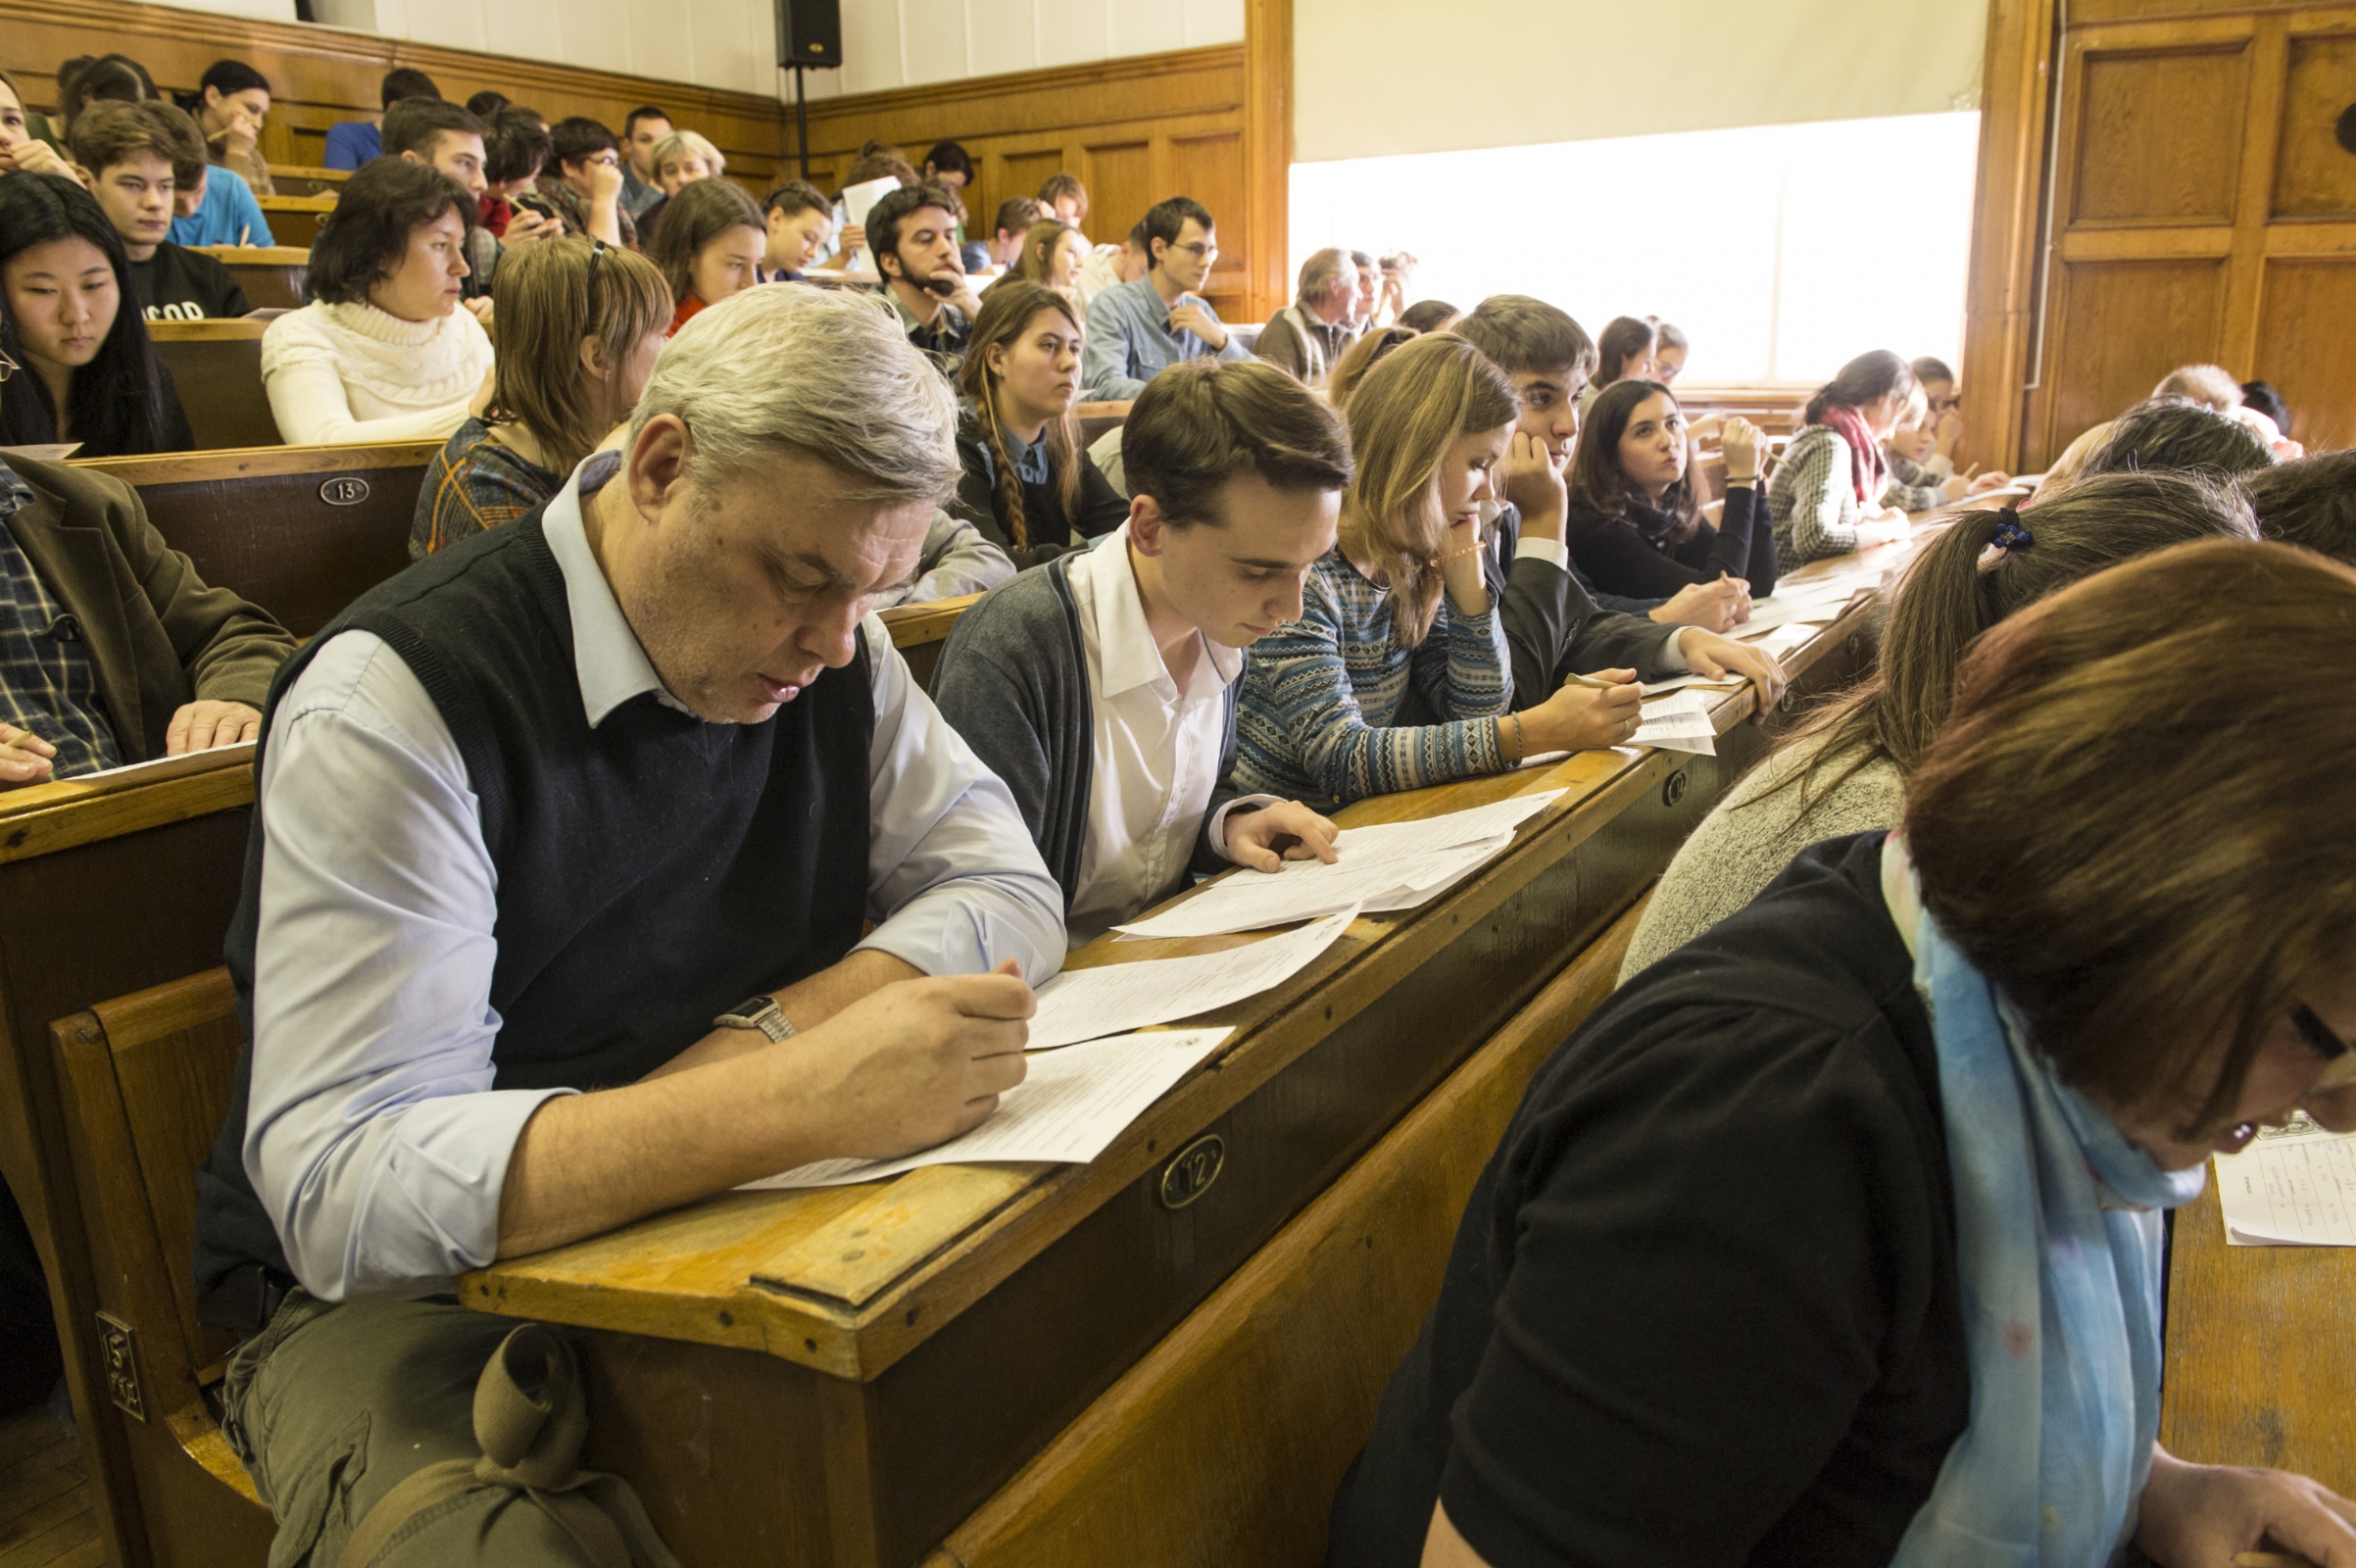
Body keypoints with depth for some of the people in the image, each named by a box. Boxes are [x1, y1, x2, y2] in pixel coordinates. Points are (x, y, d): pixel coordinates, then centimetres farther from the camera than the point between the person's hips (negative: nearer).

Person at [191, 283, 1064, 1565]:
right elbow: (347, 1192, -27)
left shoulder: (827, 641, -2)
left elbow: (1009, 890, -2)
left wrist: (771, 1029, -20)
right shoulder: (395, 701, -21)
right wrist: (802, 1098, -40)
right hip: (417, 1301, -4)